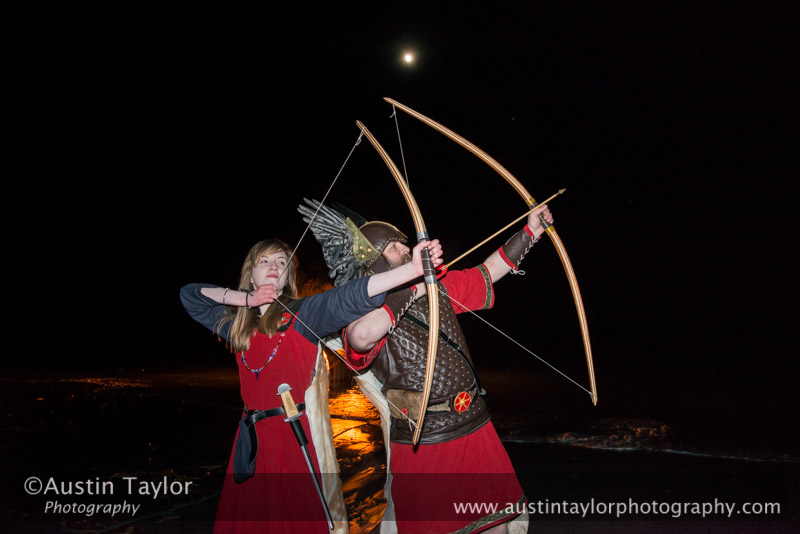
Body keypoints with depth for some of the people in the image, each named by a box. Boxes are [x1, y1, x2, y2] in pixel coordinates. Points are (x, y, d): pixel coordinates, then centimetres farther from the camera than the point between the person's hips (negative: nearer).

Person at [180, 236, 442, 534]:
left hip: (298, 435, -4)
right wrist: (244, 298, 5)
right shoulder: (237, 326, 12)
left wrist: (413, 269, -33)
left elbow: (349, 297, -18)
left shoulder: (302, 314, -3)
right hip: (252, 439, 5)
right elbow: (189, 294, 22)